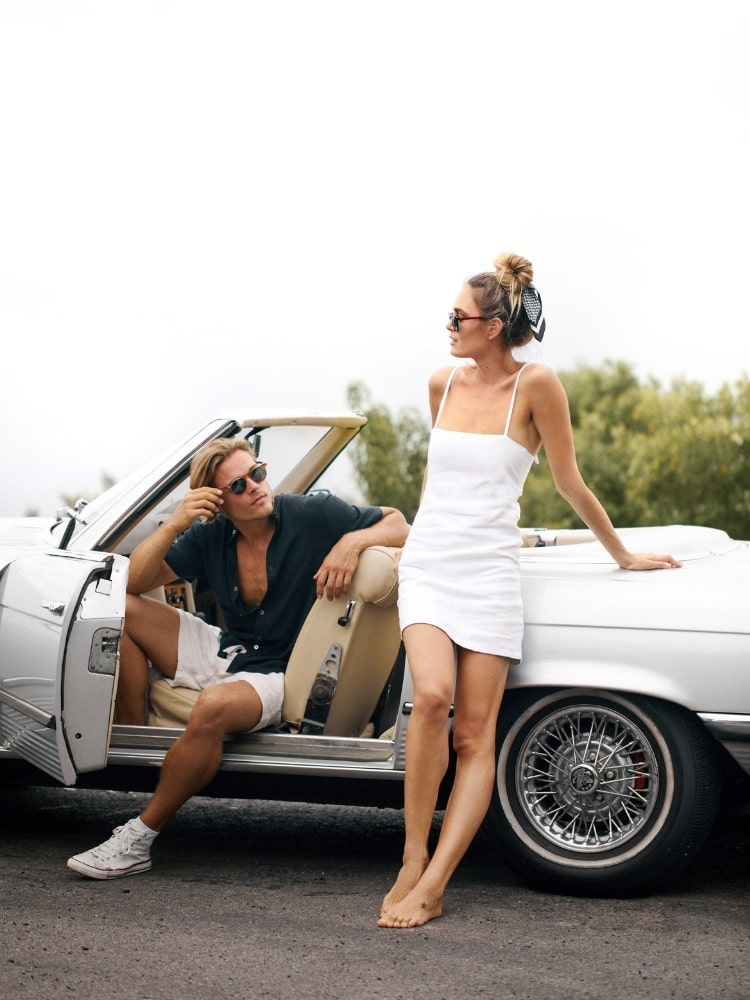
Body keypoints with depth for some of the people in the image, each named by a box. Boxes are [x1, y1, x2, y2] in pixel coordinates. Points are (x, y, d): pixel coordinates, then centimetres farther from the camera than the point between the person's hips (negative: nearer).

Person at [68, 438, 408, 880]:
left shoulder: (314, 516, -9)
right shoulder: (211, 535, 2)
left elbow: (399, 524, -6)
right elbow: (136, 581, -1)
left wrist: (353, 540, -26)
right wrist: (173, 525, -16)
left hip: (277, 674, -6)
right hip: (224, 653, 6)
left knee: (214, 706, -39)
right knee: (123, 611, -5)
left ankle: (139, 839, -24)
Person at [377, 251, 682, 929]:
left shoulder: (535, 385, -4)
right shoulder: (443, 384, 9)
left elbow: (570, 483, 4)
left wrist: (623, 556, 10)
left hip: (489, 570, -2)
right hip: (427, 562, 3)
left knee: (475, 736, -7)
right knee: (432, 695, -22)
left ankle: (431, 886, -7)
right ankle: (413, 864, -13)